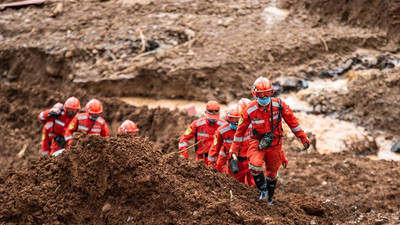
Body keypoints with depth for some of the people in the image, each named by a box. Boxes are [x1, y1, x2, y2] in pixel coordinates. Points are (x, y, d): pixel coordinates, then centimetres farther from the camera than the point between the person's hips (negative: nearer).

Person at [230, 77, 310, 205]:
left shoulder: (279, 105, -13)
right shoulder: (250, 110, -14)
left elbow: (292, 121, -1)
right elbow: (241, 129, -3)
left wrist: (303, 137, 2)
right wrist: (234, 149, -2)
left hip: (275, 143, 2)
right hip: (258, 141, -1)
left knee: (272, 172, 15)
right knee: (254, 165, -28)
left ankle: (269, 198, 38)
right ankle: (262, 188, -1)